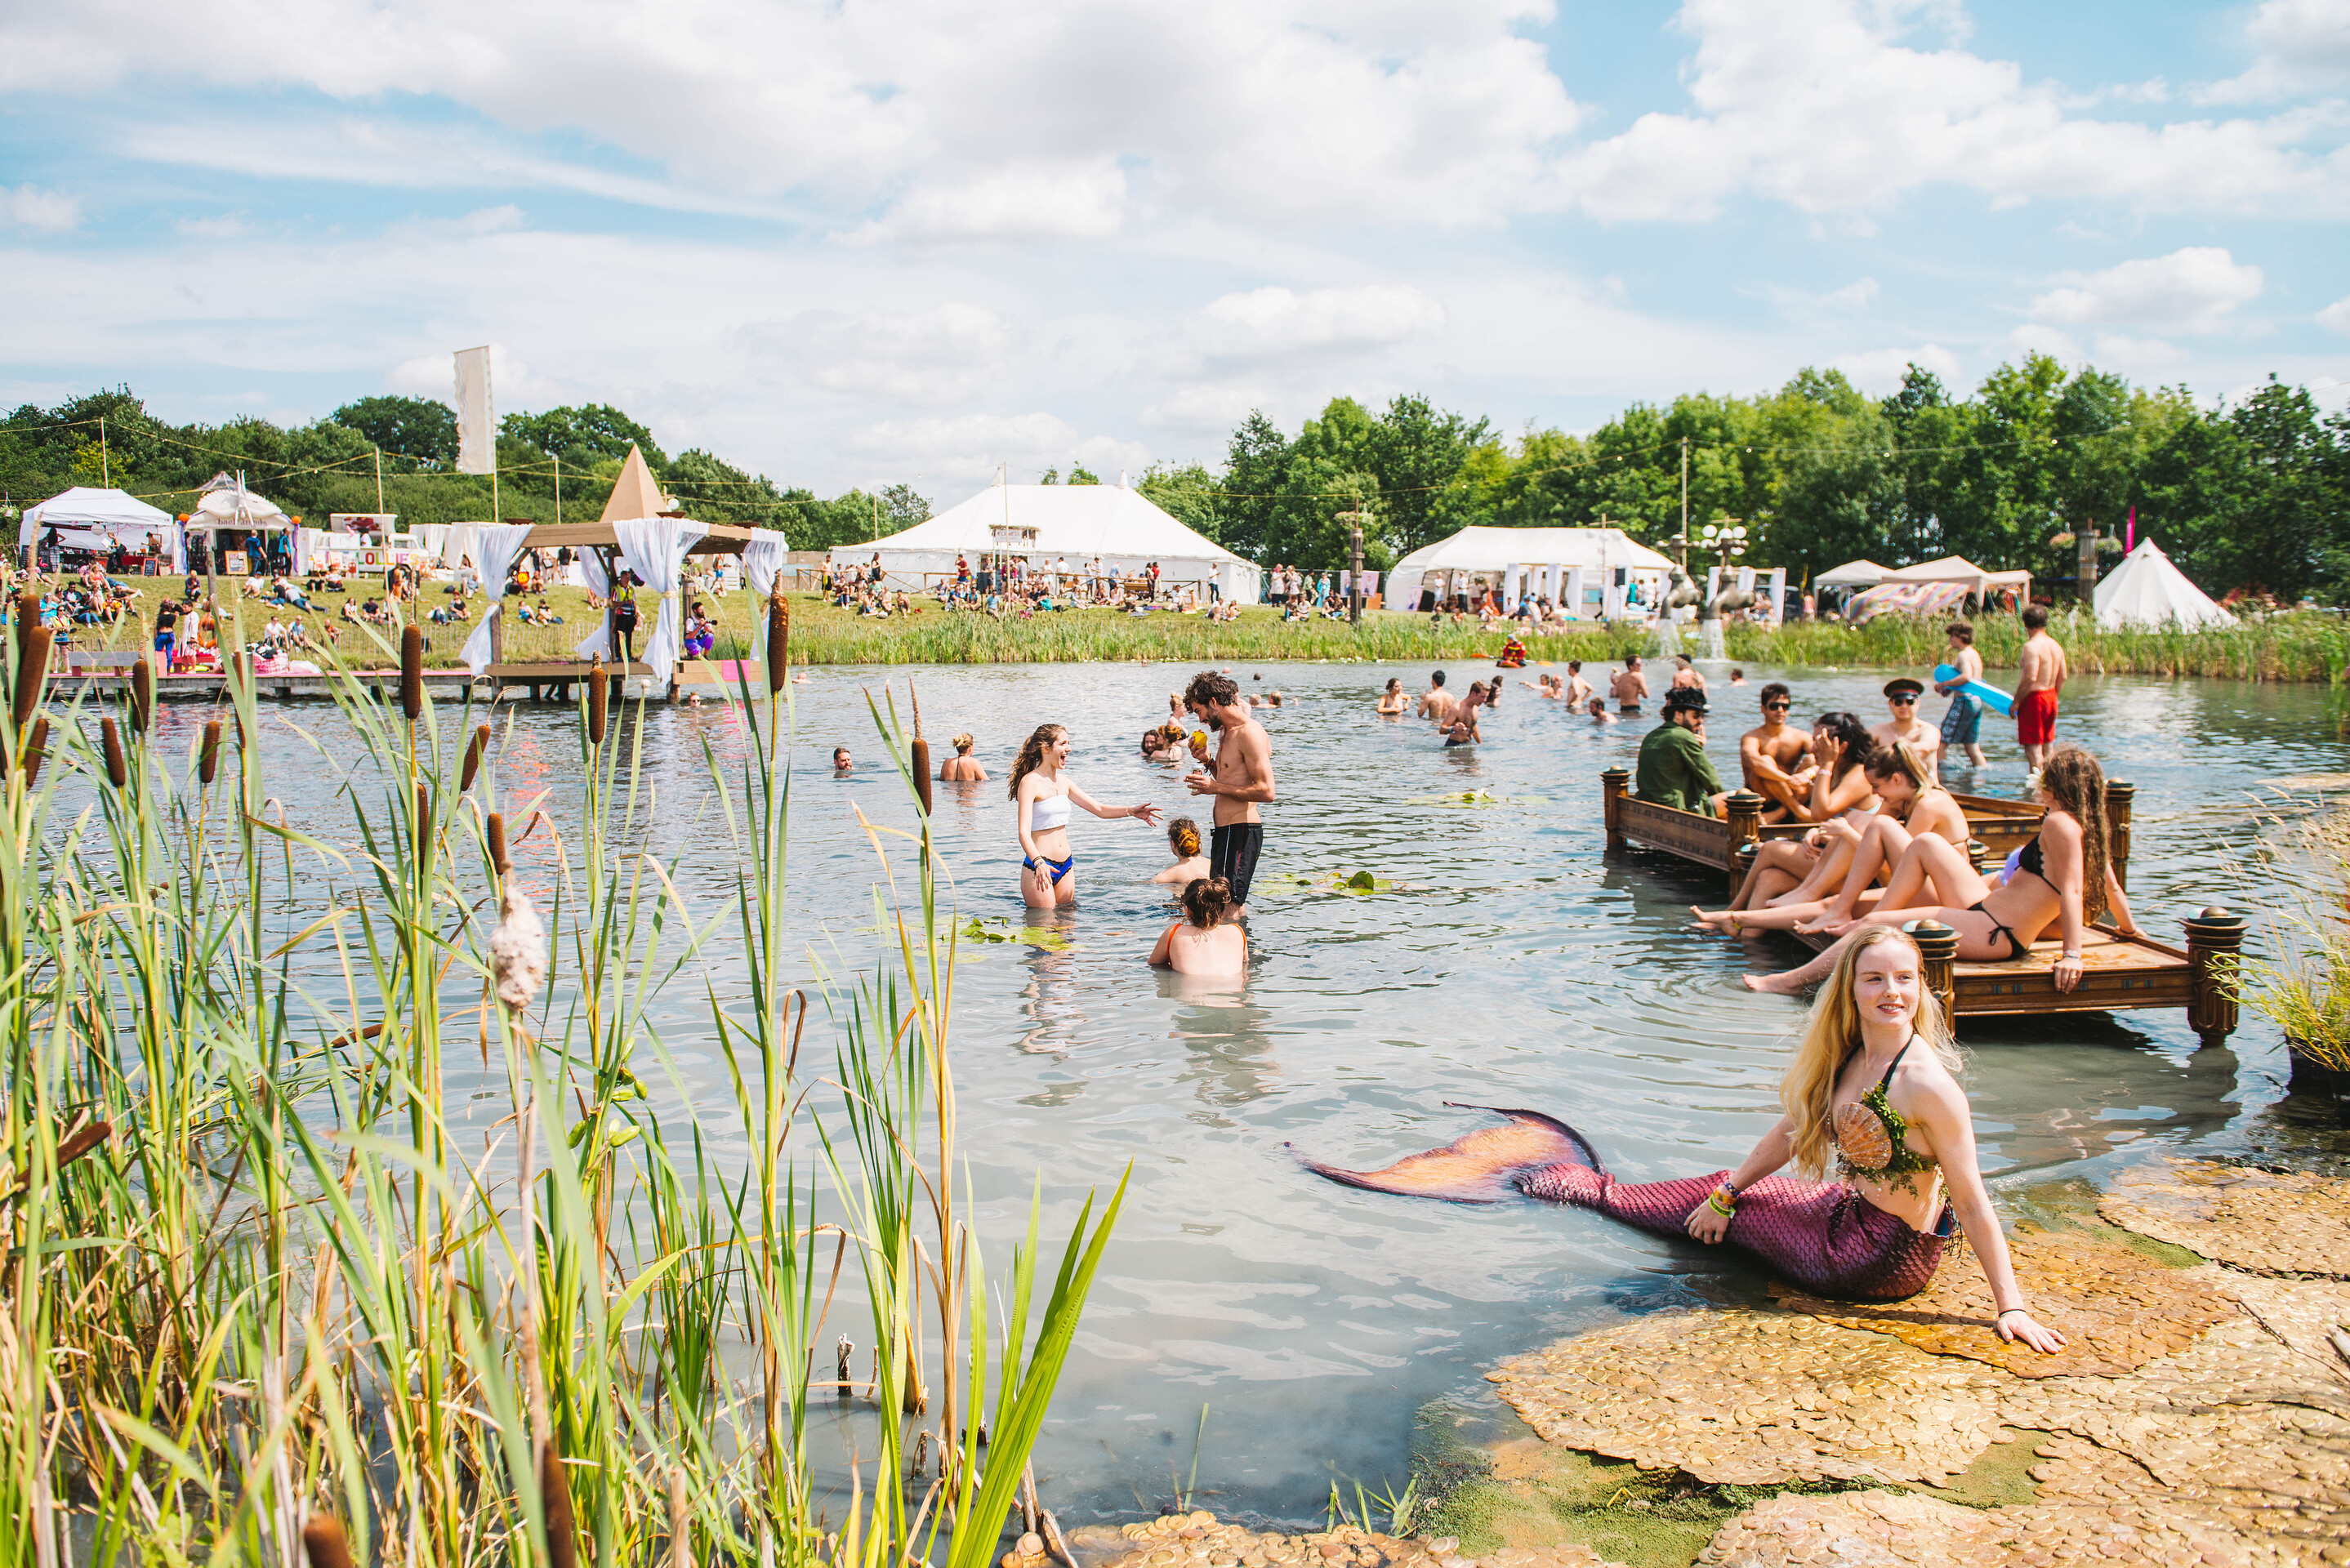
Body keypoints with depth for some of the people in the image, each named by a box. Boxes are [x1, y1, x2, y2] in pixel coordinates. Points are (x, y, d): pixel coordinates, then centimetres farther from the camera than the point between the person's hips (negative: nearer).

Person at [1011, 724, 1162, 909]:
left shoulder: (1063, 783, 11)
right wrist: (1038, 862, -40)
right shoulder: (1030, 782, -13)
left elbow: (1099, 809, 14)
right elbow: (1023, 832, -23)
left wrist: (1131, 811, -4)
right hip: (1039, 867, -8)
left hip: (1066, 865, 8)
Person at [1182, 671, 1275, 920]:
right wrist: (1208, 761, 10)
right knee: (1234, 905, 13)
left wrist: (1216, 787, -18)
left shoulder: (1250, 733, -15)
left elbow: (1266, 792, -21)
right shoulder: (1226, 732, 17)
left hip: (1241, 831, -11)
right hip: (1226, 830, 11)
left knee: (1228, 909, -13)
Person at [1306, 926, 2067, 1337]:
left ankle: (1563, 1181, 28)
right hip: (1853, 1214, 6)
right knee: (1716, 1193, 16)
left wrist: (2010, 1306, -18)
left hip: (1881, 1261, -6)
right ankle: (1562, 1176, 37)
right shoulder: (1845, 1060, -2)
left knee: (1719, 1199, 7)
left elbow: (1973, 1201, -21)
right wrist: (1726, 1194, 13)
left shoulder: (1925, 1083, -26)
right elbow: (1790, 1133, 11)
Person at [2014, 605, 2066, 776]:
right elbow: (2062, 677, 12)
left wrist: (2015, 702, -17)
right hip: (2051, 698, 8)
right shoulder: (2056, 646, 9)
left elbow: (2030, 678, -24)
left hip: (2033, 699, -8)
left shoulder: (2032, 646, -17)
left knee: (2032, 745, -7)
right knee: (2046, 743, 18)